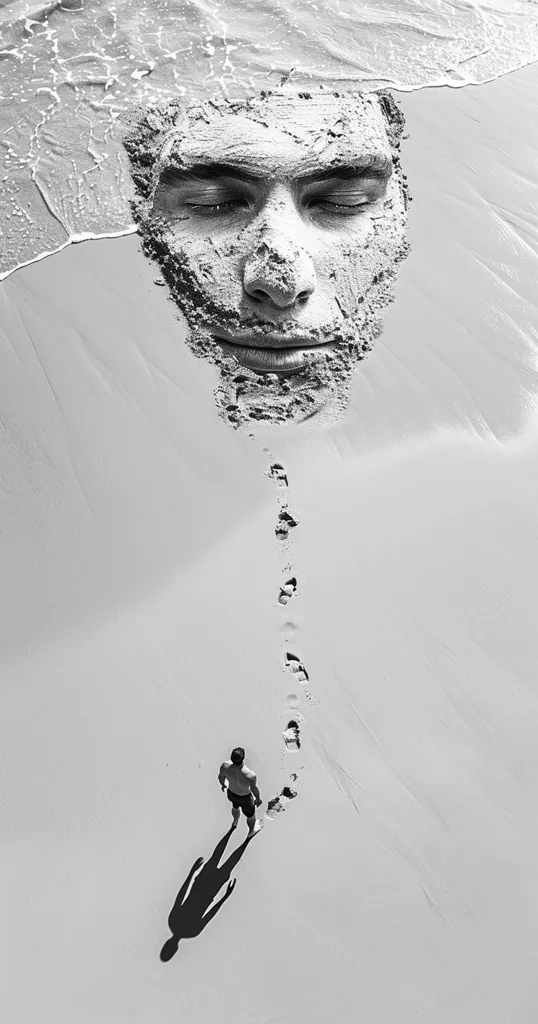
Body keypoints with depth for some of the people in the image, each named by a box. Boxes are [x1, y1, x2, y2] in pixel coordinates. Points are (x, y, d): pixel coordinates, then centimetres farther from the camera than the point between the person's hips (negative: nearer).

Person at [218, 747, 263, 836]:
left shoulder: (225, 766, -34)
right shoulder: (250, 775, -43)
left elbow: (221, 776, -11)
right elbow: (254, 789, -23)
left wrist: (223, 784, 13)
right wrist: (258, 799, 0)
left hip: (231, 793, 3)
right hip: (244, 798, -3)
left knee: (235, 806, 39)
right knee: (251, 814, 31)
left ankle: (235, 822, 70)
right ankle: (251, 831, 61)